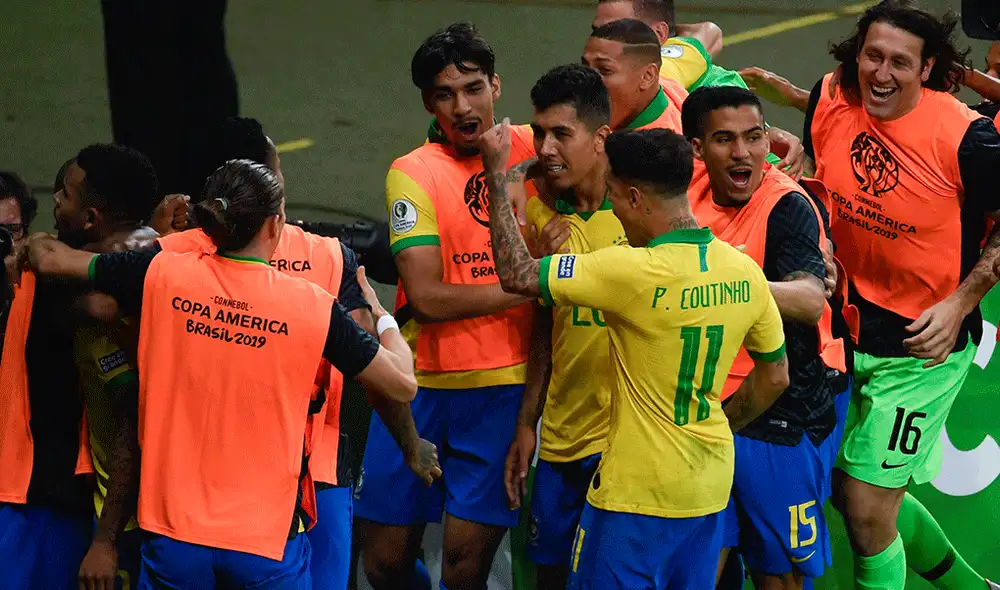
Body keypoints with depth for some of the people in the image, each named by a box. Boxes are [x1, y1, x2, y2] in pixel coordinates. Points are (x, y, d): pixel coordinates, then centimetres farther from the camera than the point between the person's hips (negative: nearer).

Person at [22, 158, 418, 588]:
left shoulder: (162, 276, -4)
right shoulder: (313, 306, -8)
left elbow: (50, 259, 10)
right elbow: (402, 385, 1)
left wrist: (35, 244, 34)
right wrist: (381, 314, 19)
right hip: (268, 536, -1)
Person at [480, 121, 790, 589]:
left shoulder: (637, 273, -21)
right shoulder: (744, 272, -1)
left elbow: (516, 275, -17)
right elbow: (775, 377, 11)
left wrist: (497, 176, -8)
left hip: (640, 489, -7)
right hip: (711, 486, 7)